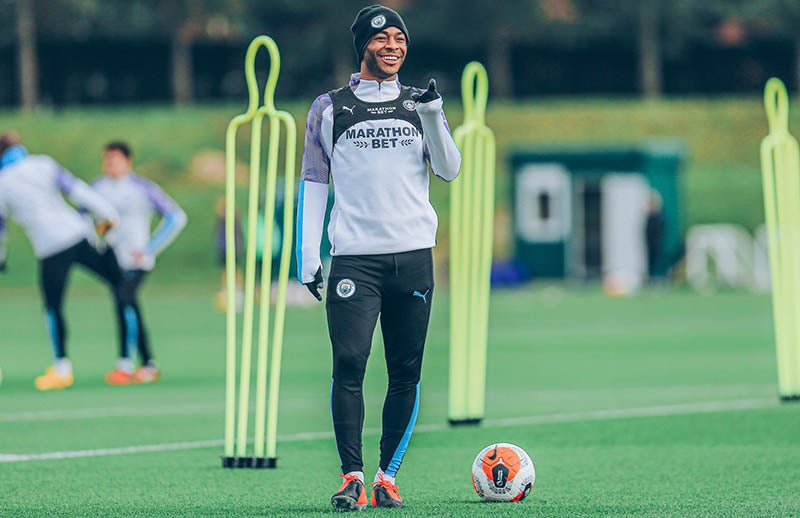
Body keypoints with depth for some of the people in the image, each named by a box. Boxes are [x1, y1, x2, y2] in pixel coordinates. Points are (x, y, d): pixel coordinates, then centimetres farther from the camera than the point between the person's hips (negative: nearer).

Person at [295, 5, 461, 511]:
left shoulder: (419, 104, 13)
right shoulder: (330, 108, 9)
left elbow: (449, 169, 3)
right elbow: (313, 181, 9)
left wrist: (432, 117, -12)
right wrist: (307, 255, 2)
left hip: (414, 255, 2)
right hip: (355, 257, -2)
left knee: (406, 372, 1)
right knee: (349, 365, -13)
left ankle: (388, 476, 8)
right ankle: (353, 476, -12)